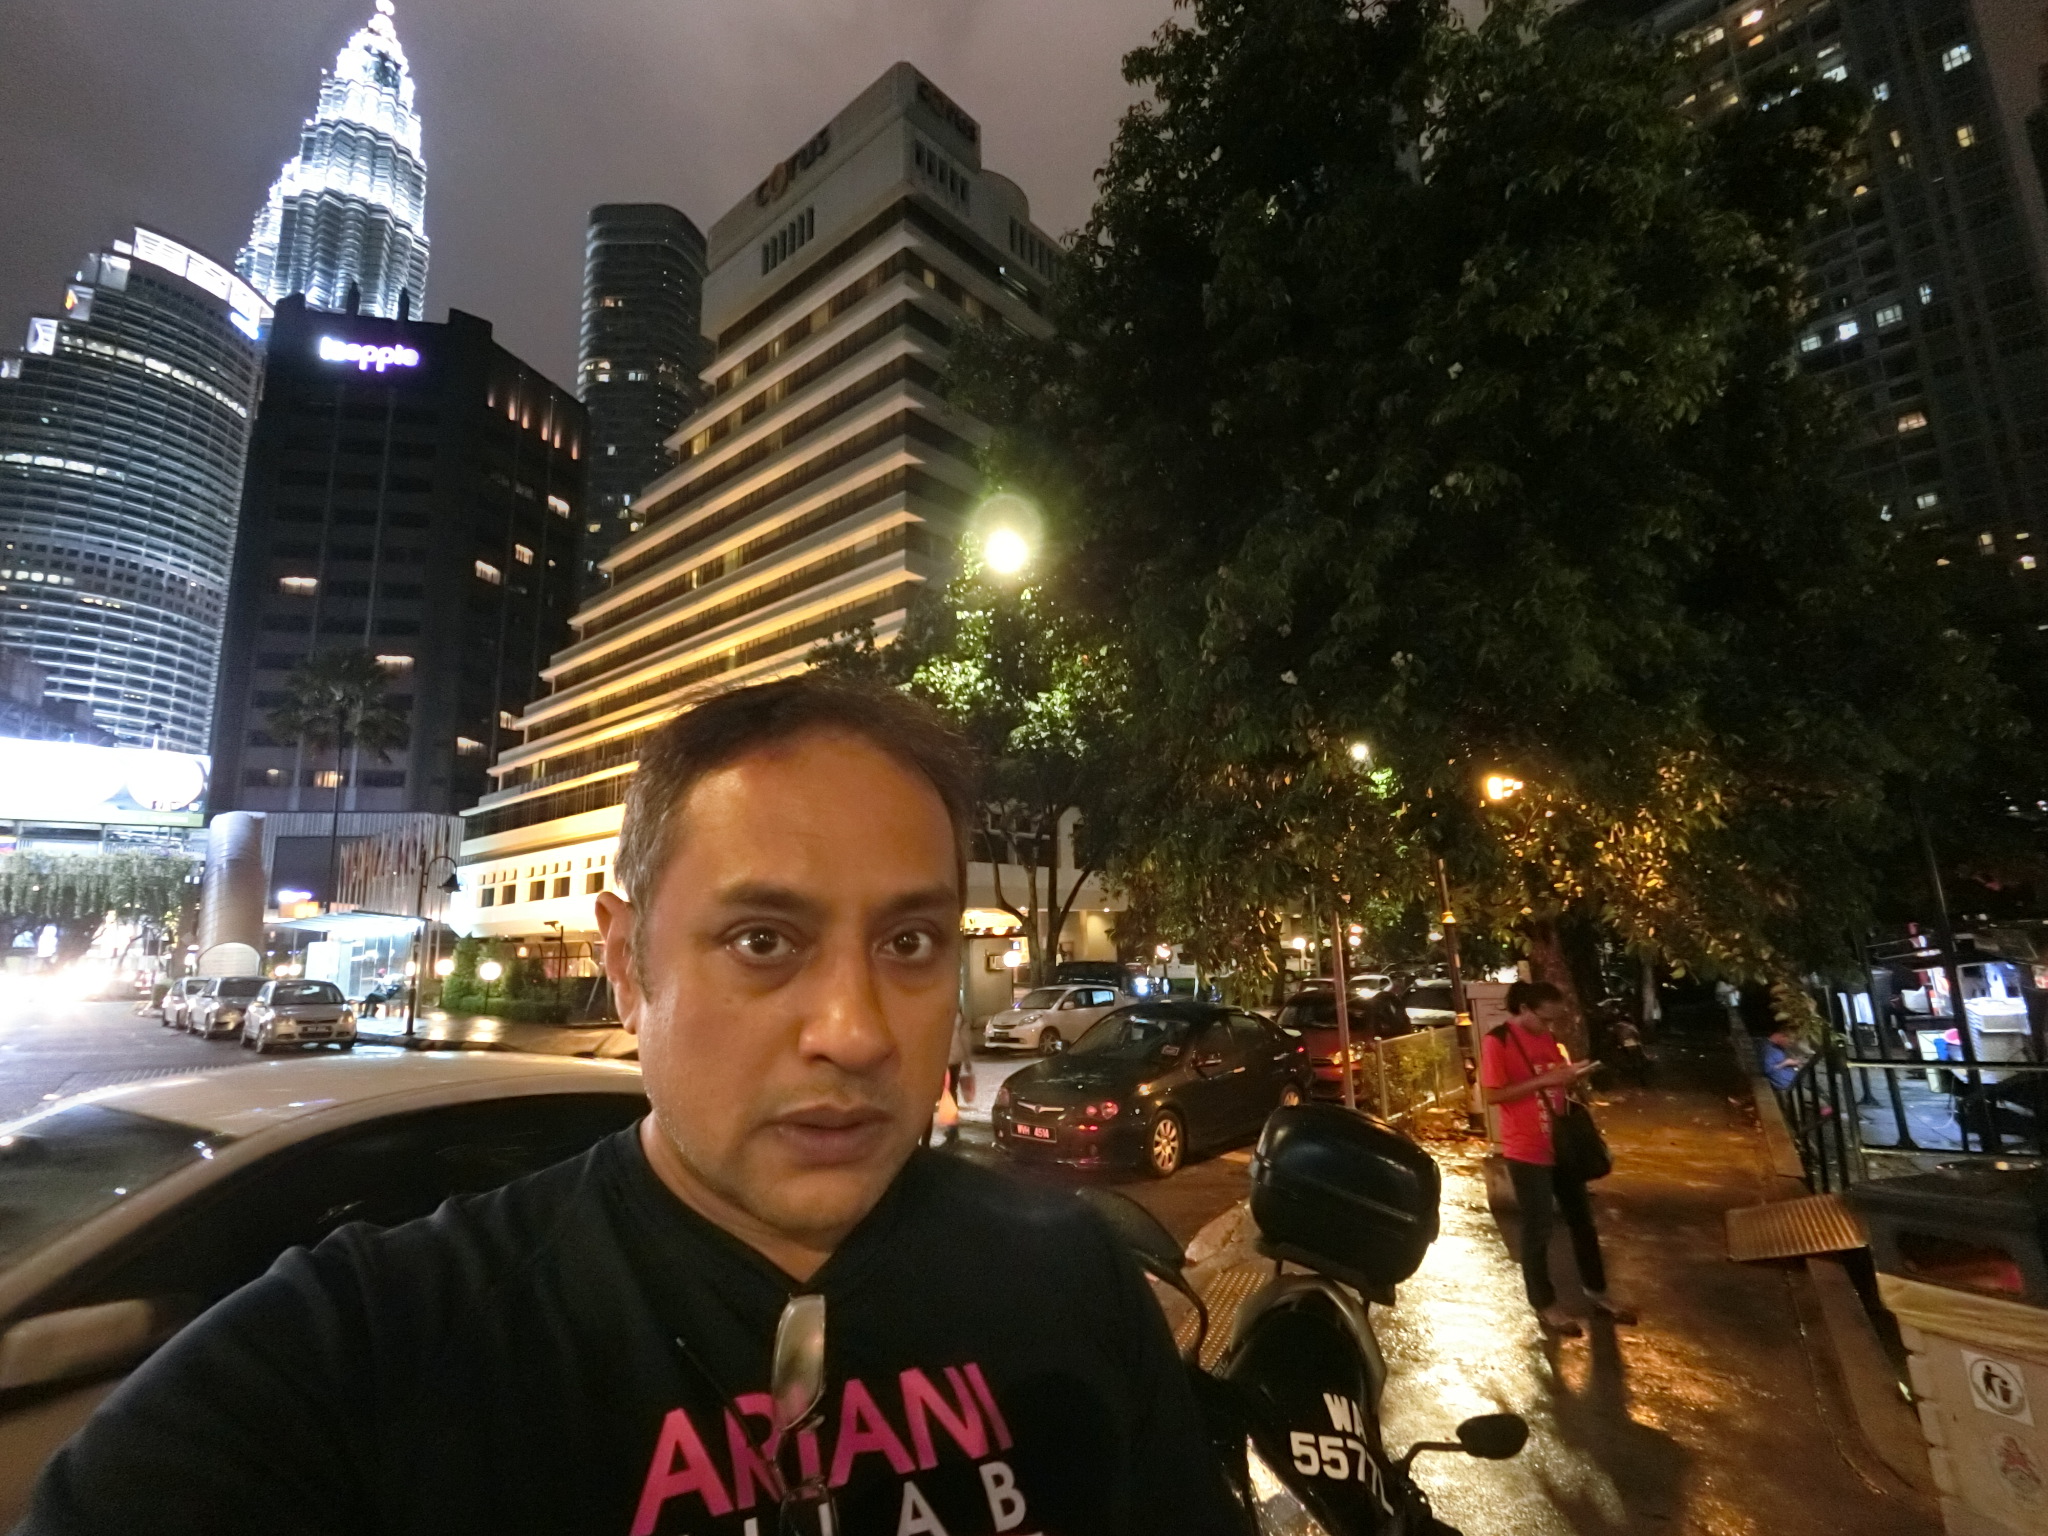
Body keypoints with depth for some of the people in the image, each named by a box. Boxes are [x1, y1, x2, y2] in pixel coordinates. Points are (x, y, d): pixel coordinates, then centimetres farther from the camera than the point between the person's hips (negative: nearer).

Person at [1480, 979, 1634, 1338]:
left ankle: (1597, 1292, 37)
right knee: (1538, 1228, 6)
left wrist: (1572, 1076, -5)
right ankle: (1545, 1305, 22)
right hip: (1527, 1151, -7)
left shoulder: (1548, 1037, 6)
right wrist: (1545, 1079, -25)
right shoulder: (1497, 1042, -18)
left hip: (1562, 1143, 7)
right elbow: (1493, 1094, -21)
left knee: (1581, 1219, 19)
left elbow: (1558, 1085, 17)